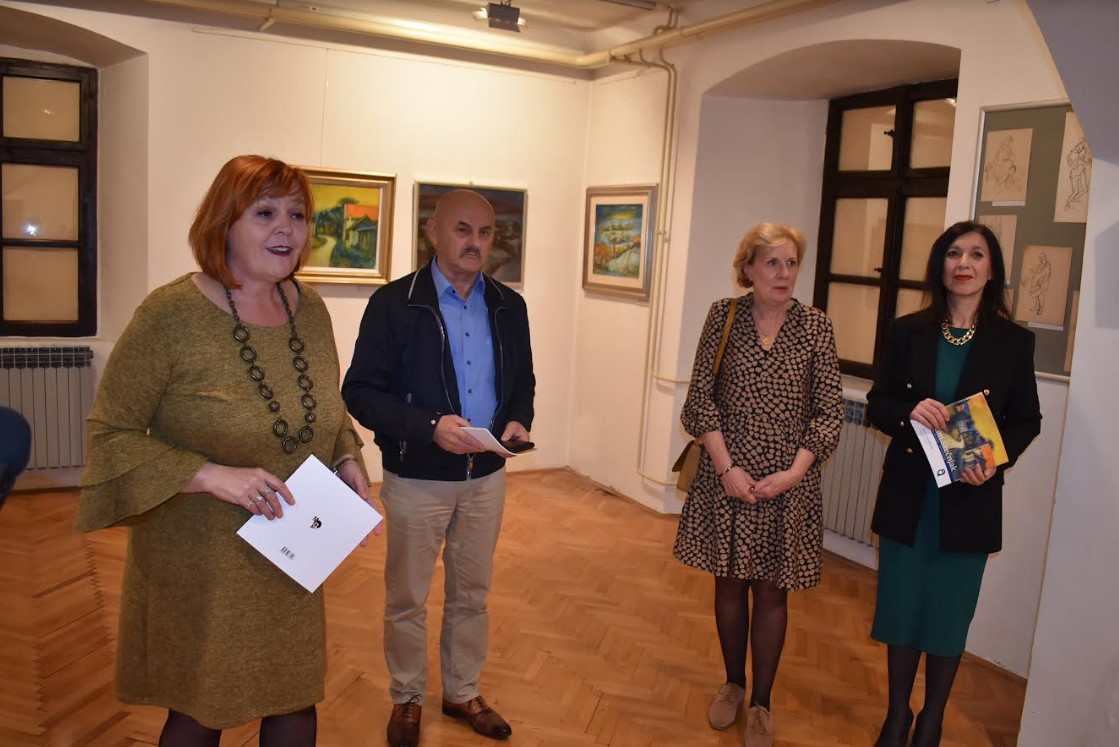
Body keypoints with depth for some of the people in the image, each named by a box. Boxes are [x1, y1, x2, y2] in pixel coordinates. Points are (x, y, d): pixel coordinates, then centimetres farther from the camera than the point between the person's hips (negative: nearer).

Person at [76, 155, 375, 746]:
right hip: (199, 570, -4)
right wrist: (212, 475, -24)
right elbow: (109, 433, -13)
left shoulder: (310, 309, 0)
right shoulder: (171, 315, -17)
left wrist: (348, 463, -4)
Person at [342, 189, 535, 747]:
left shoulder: (509, 306, 3)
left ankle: (463, 693, 39)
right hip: (416, 478, -4)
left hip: (486, 476, 4)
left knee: (472, 594, 18)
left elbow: (523, 381, 12)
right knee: (407, 599, 13)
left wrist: (519, 419, -10)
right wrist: (429, 426, -27)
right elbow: (361, 392, -14)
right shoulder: (394, 303, -11)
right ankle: (407, 698, 35)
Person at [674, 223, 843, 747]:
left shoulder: (816, 327, -3)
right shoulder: (723, 315, -3)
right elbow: (701, 398, -4)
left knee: (771, 591, 9)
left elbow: (829, 412, -2)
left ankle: (761, 703, 26)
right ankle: (733, 684, 35)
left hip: (788, 483, 0)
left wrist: (794, 472, -13)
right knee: (729, 583, 14)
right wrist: (727, 468, -11)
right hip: (727, 477, 1)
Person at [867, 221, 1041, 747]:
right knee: (902, 604, 10)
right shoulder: (908, 332, 0)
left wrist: (996, 461, -16)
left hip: (970, 500, 0)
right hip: (907, 494, 1)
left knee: (950, 611, 10)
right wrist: (909, 411, -20)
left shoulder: (1014, 342, -2)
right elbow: (877, 405, 2)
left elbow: (1026, 421, 3)